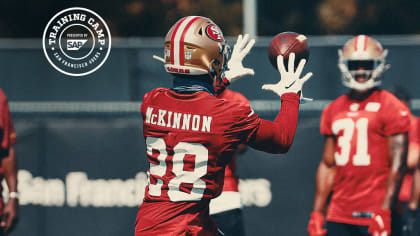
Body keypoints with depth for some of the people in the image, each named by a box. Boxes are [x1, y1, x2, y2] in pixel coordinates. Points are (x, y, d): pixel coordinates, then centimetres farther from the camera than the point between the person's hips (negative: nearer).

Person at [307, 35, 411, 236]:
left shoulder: (392, 109, -3)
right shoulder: (333, 111, 15)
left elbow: (397, 164, -9)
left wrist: (384, 212, -17)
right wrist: (317, 212, 11)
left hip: (373, 212, -5)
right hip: (339, 215, 5)